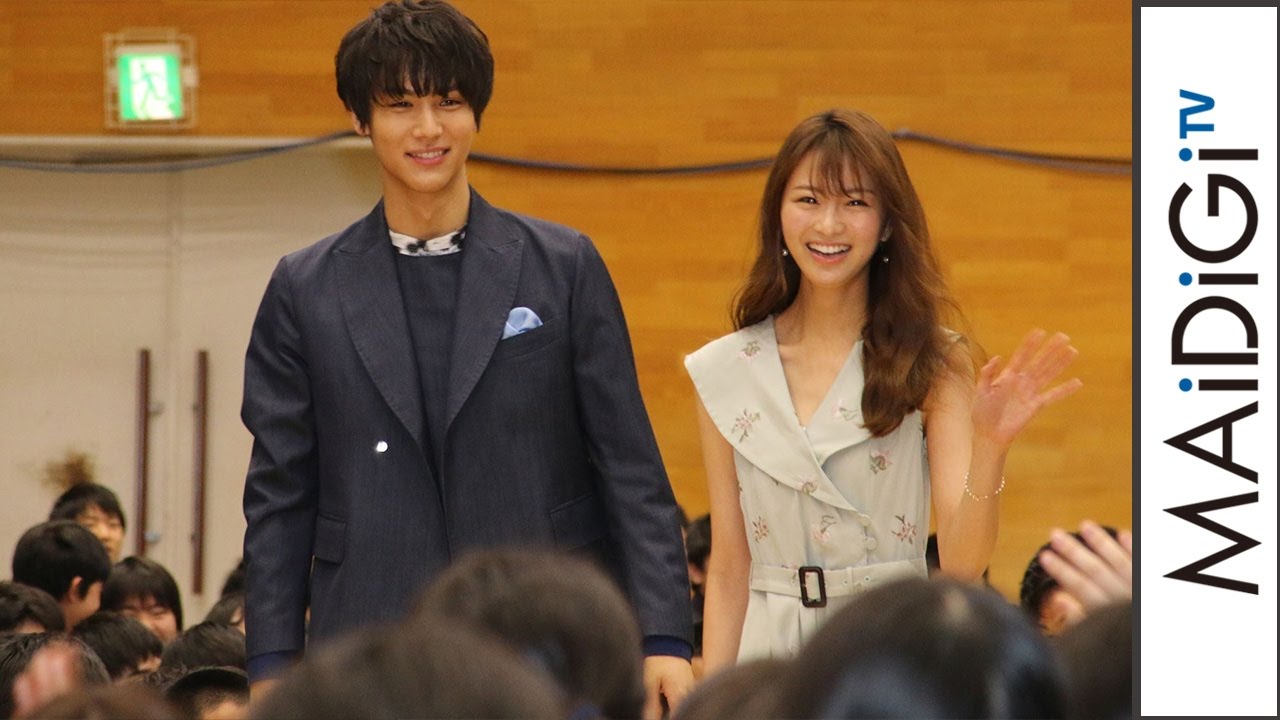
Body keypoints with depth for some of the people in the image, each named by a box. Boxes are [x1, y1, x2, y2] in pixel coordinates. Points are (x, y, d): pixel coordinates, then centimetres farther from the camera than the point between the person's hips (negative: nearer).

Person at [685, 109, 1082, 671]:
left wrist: (989, 445, -28)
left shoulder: (932, 363, -3)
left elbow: (963, 562, -12)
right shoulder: (724, 372, 3)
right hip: (771, 650, 2)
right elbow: (728, 571, 6)